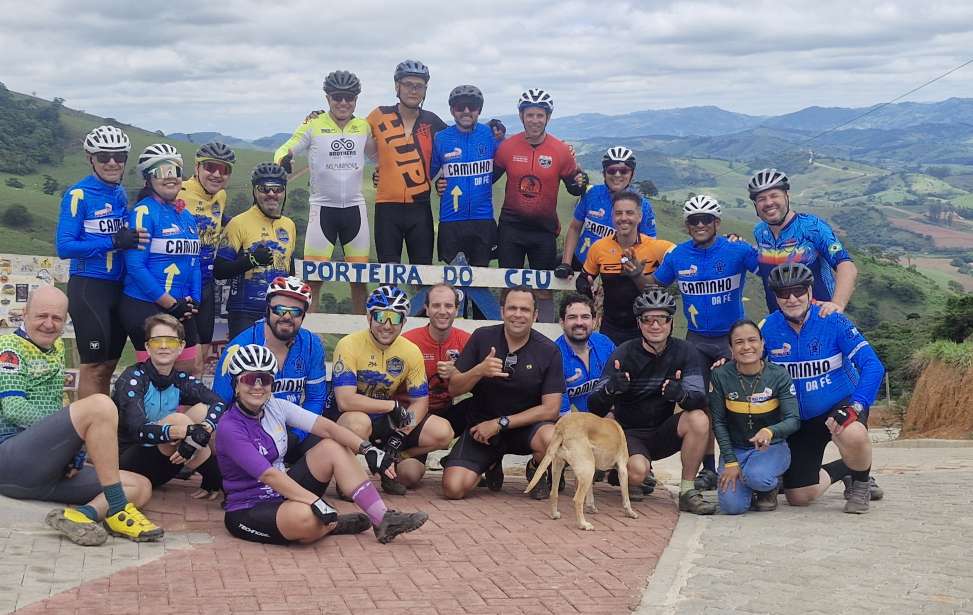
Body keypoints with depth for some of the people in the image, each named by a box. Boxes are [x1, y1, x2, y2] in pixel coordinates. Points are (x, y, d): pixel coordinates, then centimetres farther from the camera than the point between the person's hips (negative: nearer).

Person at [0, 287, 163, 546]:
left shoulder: (56, 348, 25)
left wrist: (76, 447, 2)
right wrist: (83, 426, -15)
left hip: (48, 471, 8)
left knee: (141, 487, -7)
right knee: (100, 405, -29)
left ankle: (81, 514, -34)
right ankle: (117, 511, -26)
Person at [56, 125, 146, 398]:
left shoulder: (121, 194, 10)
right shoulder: (78, 195, -9)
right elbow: (64, 247, -16)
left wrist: (133, 239, -3)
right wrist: (113, 242, -23)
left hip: (118, 287, 6)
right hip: (88, 288, -6)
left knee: (108, 366, 12)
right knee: (93, 366, -3)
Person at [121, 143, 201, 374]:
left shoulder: (187, 216, 13)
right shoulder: (144, 211, -10)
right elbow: (135, 266, -16)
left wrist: (194, 300, -1)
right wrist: (170, 303, -15)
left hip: (180, 309, 7)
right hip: (145, 307, -7)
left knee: (188, 370, 11)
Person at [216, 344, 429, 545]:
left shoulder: (276, 407, 0)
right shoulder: (230, 427, -19)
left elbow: (326, 427, -8)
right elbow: (268, 475, -27)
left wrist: (367, 449, -23)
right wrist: (317, 503, -33)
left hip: (282, 494, 8)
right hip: (247, 512, -8)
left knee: (334, 448, -4)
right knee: (306, 518, -38)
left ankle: (382, 519, -7)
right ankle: (332, 525, -1)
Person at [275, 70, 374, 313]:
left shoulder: (363, 127, 8)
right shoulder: (314, 125, -2)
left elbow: (375, 153, 23)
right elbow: (285, 149, -6)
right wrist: (282, 160, -27)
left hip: (355, 208, 3)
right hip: (322, 208, -3)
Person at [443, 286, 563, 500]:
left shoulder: (548, 351, -8)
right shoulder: (482, 338, -4)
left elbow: (551, 409, -11)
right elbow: (453, 389, -2)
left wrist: (501, 423, -15)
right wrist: (479, 371, -23)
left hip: (526, 426, -1)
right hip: (481, 425, 1)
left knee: (553, 440, -36)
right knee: (454, 488, -19)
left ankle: (537, 469, 3)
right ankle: (492, 464, 17)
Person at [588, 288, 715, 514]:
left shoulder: (684, 352, -6)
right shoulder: (624, 353, -12)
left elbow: (700, 399, -17)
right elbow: (595, 408, -18)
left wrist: (681, 394, -42)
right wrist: (610, 388, -42)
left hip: (662, 433, 3)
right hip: (628, 433, -3)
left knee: (699, 419, -25)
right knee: (638, 472, -32)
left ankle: (687, 492, -11)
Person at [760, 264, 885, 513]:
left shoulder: (832, 321, -17)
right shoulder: (768, 328, -9)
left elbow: (873, 366, -21)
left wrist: (856, 406, -31)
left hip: (839, 407, -3)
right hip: (799, 420, 3)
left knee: (853, 435, -40)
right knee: (799, 497, 0)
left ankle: (860, 483, -5)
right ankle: (840, 470, 33)